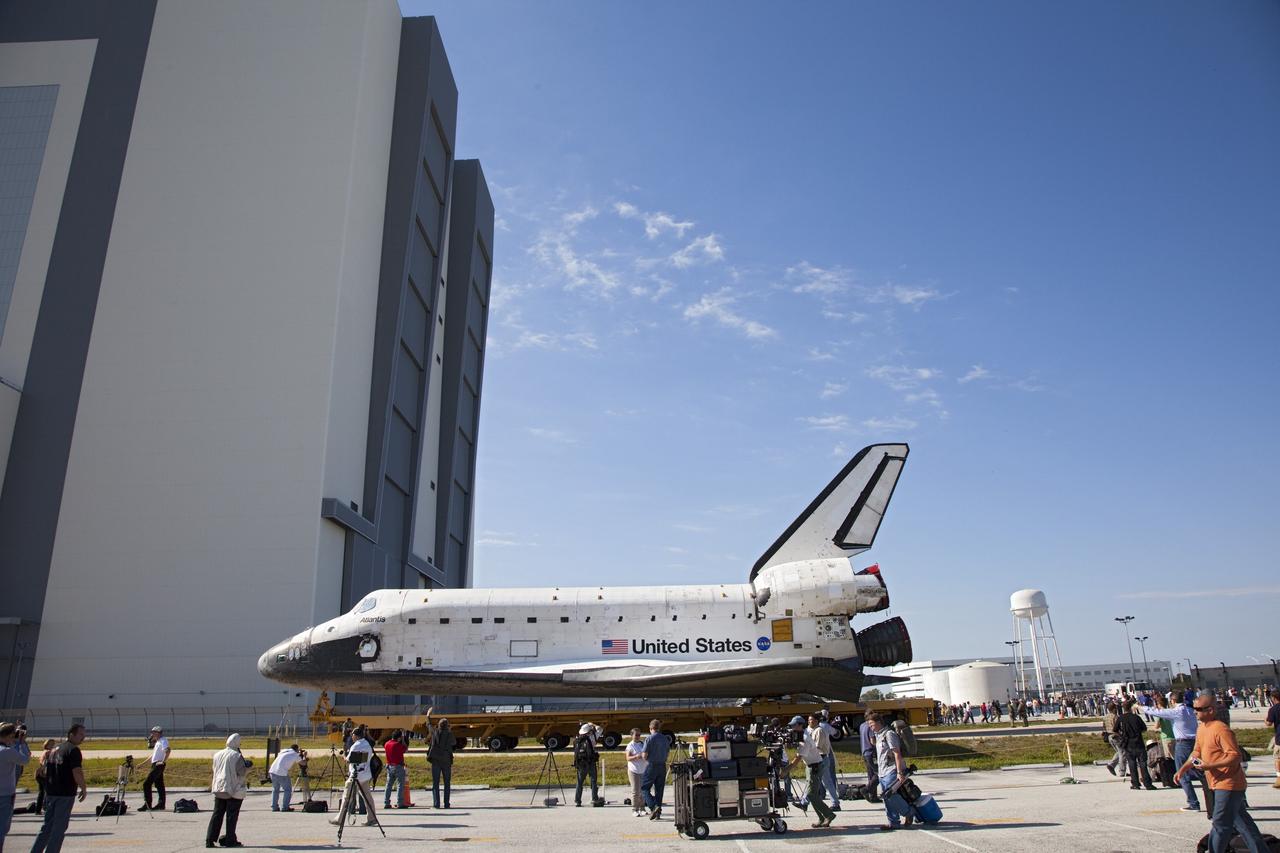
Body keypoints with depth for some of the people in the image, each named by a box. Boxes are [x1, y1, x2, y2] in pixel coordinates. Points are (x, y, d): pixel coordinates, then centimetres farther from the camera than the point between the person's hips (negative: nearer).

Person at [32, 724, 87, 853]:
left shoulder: (56, 749, 14)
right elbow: (77, 773, -20)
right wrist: (84, 789, -7)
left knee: (47, 825, 16)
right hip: (65, 794, -8)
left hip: (51, 792, 8)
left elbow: (48, 771, 20)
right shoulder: (73, 750, -13)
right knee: (59, 827, 0)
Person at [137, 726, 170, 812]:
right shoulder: (157, 742, 21)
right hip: (155, 765, 10)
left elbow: (167, 751, -26)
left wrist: (163, 761, -27)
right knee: (159, 785, 11)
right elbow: (153, 755, 28)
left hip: (158, 765, -10)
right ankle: (161, 804, 16)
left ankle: (147, 805, -8)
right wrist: (143, 763, 25)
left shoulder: (163, 741, -11)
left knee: (147, 784, -9)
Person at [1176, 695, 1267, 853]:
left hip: (1228, 784, -10)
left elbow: (1235, 756, -24)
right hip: (1218, 783, 10)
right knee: (1240, 821, 17)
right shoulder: (1201, 728, 9)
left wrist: (1209, 766, -27)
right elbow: (1196, 752, 17)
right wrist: (1182, 770, 8)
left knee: (1221, 824, -4)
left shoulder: (1221, 730, -20)